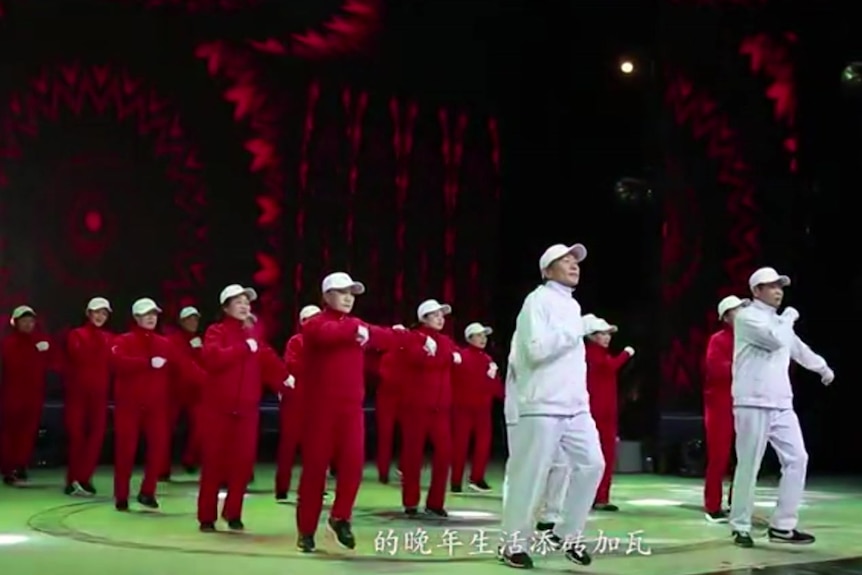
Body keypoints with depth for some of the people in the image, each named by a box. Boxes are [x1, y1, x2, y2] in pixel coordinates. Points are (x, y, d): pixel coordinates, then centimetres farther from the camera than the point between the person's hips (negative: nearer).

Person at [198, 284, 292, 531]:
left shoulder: (254, 335, 14)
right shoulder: (216, 331, -3)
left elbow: (269, 361, 13)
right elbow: (212, 358, -21)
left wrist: (284, 378, 0)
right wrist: (244, 348, -18)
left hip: (247, 409, 5)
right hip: (218, 407, -5)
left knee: (243, 461, 4)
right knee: (214, 462, 0)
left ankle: (233, 513, 17)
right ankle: (207, 517, 9)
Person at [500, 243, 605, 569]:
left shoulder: (572, 305, 19)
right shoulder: (538, 300, -8)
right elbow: (536, 349, -20)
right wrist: (578, 330, -14)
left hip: (576, 406, 8)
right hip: (543, 406, -8)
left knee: (591, 464, 3)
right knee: (531, 475, -3)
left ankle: (569, 536, 16)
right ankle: (514, 542, 11)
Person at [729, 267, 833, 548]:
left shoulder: (778, 320, 20)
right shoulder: (747, 316, -6)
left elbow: (797, 347, 37)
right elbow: (777, 339, -22)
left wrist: (823, 368, 50)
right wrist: (790, 316, -4)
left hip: (781, 404, 8)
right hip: (753, 404, -8)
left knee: (797, 459, 2)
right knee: (749, 467, -4)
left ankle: (782, 526, 9)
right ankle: (741, 527, 7)